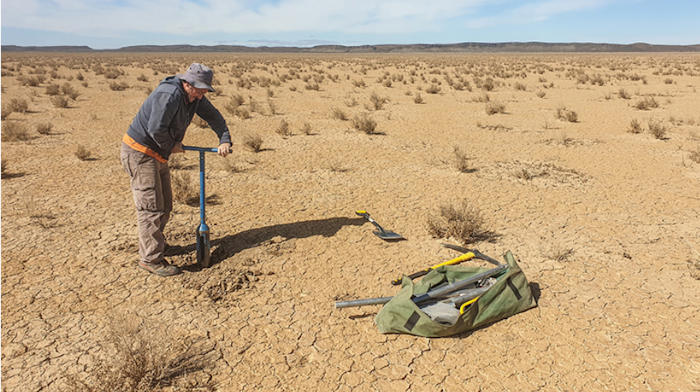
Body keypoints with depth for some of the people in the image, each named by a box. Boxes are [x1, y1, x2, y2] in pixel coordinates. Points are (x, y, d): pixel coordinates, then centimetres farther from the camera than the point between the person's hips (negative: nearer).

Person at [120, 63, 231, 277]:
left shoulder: (195, 97, 3)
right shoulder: (170, 94, -25)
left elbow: (214, 116, 10)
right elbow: (156, 129, -29)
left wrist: (225, 140, -5)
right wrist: (171, 146, -12)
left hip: (158, 154, 10)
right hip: (139, 152, -9)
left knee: (165, 204, 16)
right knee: (151, 206, -9)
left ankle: (153, 242, 35)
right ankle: (151, 259, -2)